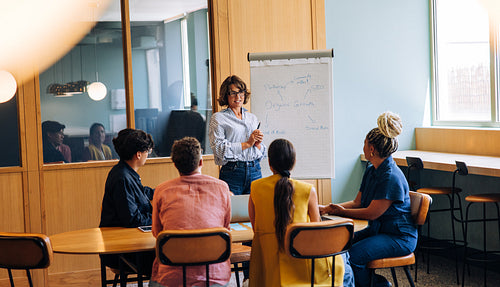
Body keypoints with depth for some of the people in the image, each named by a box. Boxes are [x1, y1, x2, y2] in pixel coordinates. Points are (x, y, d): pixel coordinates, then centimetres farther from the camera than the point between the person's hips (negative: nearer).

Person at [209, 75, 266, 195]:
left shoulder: (252, 118, 18)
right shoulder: (218, 118, 2)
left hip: (255, 171, 4)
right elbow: (218, 148, -11)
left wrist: (258, 144, -2)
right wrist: (247, 144, -10)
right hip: (232, 172, -4)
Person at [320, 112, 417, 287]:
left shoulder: (391, 177, -22)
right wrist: (330, 208, -1)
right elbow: (357, 203, 11)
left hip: (399, 237, -9)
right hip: (377, 230, 9)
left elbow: (371, 213, -19)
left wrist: (342, 212, -7)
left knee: (353, 255, -26)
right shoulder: (371, 170, 8)